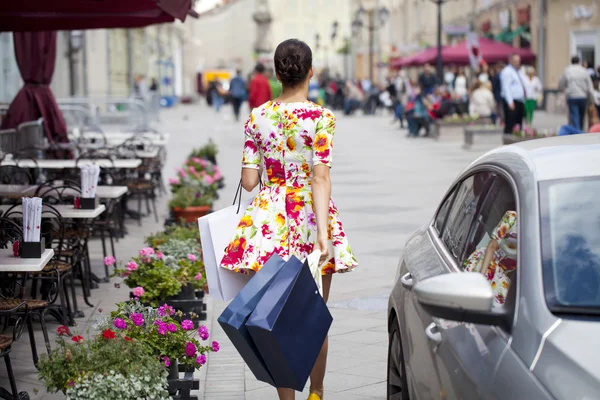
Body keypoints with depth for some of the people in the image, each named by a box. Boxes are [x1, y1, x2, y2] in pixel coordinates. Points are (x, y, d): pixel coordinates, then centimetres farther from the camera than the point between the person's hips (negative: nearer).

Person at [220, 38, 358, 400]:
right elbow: (321, 178, -16)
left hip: (270, 220, 2)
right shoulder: (321, 117, -8)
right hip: (310, 219, -1)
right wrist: (323, 233, -20)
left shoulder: (258, 117, 0)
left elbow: (249, 180, 0)